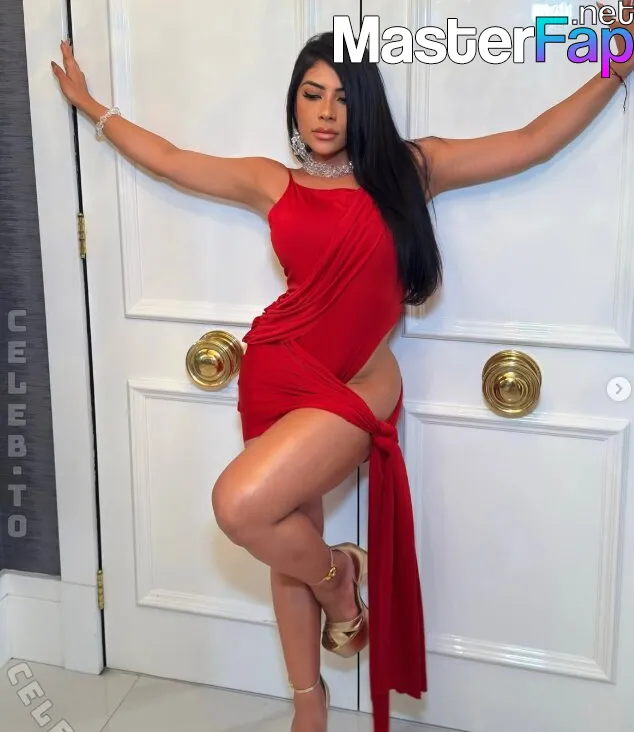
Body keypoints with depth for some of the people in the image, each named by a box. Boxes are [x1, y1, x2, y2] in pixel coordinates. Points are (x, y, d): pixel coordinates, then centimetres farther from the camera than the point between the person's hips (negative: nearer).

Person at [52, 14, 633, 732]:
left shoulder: (411, 169, 3)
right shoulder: (272, 183, 8)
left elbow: (531, 141, 5)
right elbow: (166, 157, 19)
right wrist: (89, 103, 27)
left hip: (357, 388, -3)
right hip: (278, 373, 4)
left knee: (240, 506, -25)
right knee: (286, 543, 11)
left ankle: (336, 577, 8)